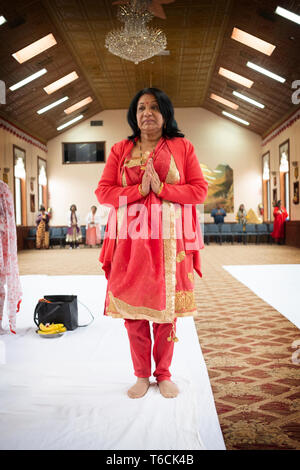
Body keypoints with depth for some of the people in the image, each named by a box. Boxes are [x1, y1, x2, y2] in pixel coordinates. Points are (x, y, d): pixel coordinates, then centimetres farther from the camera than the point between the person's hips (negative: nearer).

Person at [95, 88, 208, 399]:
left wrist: (161, 188, -12)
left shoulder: (182, 147, 8)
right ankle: (141, 375, 22)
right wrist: (139, 189, -11)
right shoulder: (120, 149, 11)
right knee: (132, 306, 4)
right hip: (130, 238, 1)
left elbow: (200, 190, 1)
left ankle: (164, 374, 23)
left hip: (169, 238, -1)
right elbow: (102, 191, 3)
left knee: (166, 307, 4)